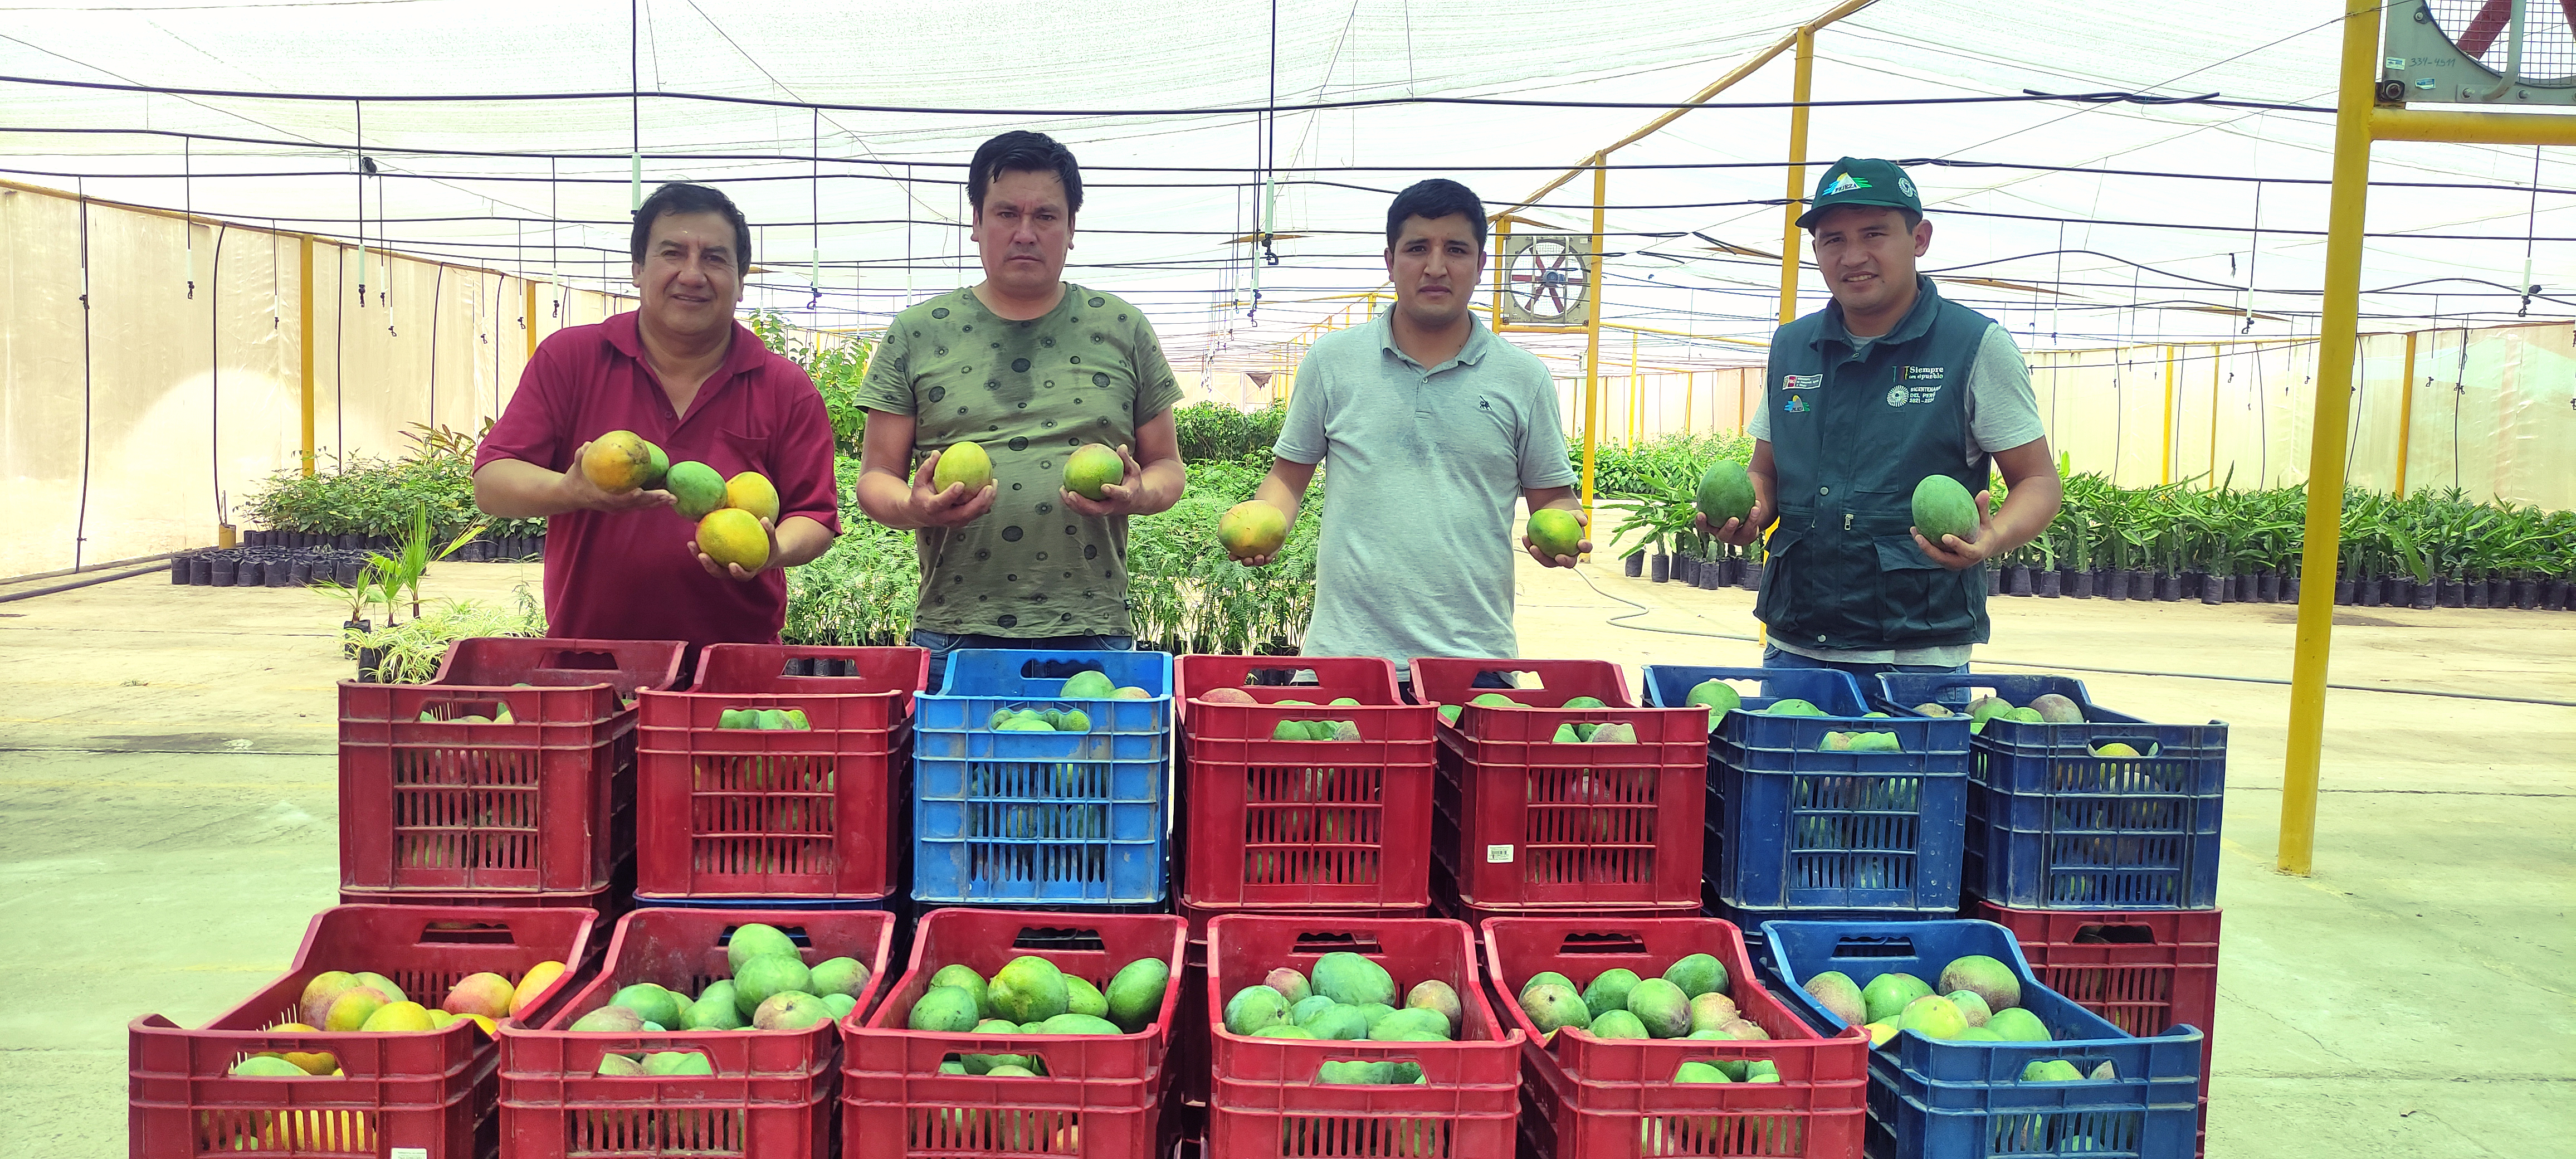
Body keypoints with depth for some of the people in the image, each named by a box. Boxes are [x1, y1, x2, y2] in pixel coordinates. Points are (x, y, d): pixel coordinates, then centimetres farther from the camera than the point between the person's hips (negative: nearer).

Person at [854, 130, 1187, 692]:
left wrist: (1139, 494, -10)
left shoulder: (1122, 329, 10)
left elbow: (1167, 466, 13)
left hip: (1094, 633, 0)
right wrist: (913, 507, -15)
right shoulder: (917, 334, 8)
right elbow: (875, 477, 8)